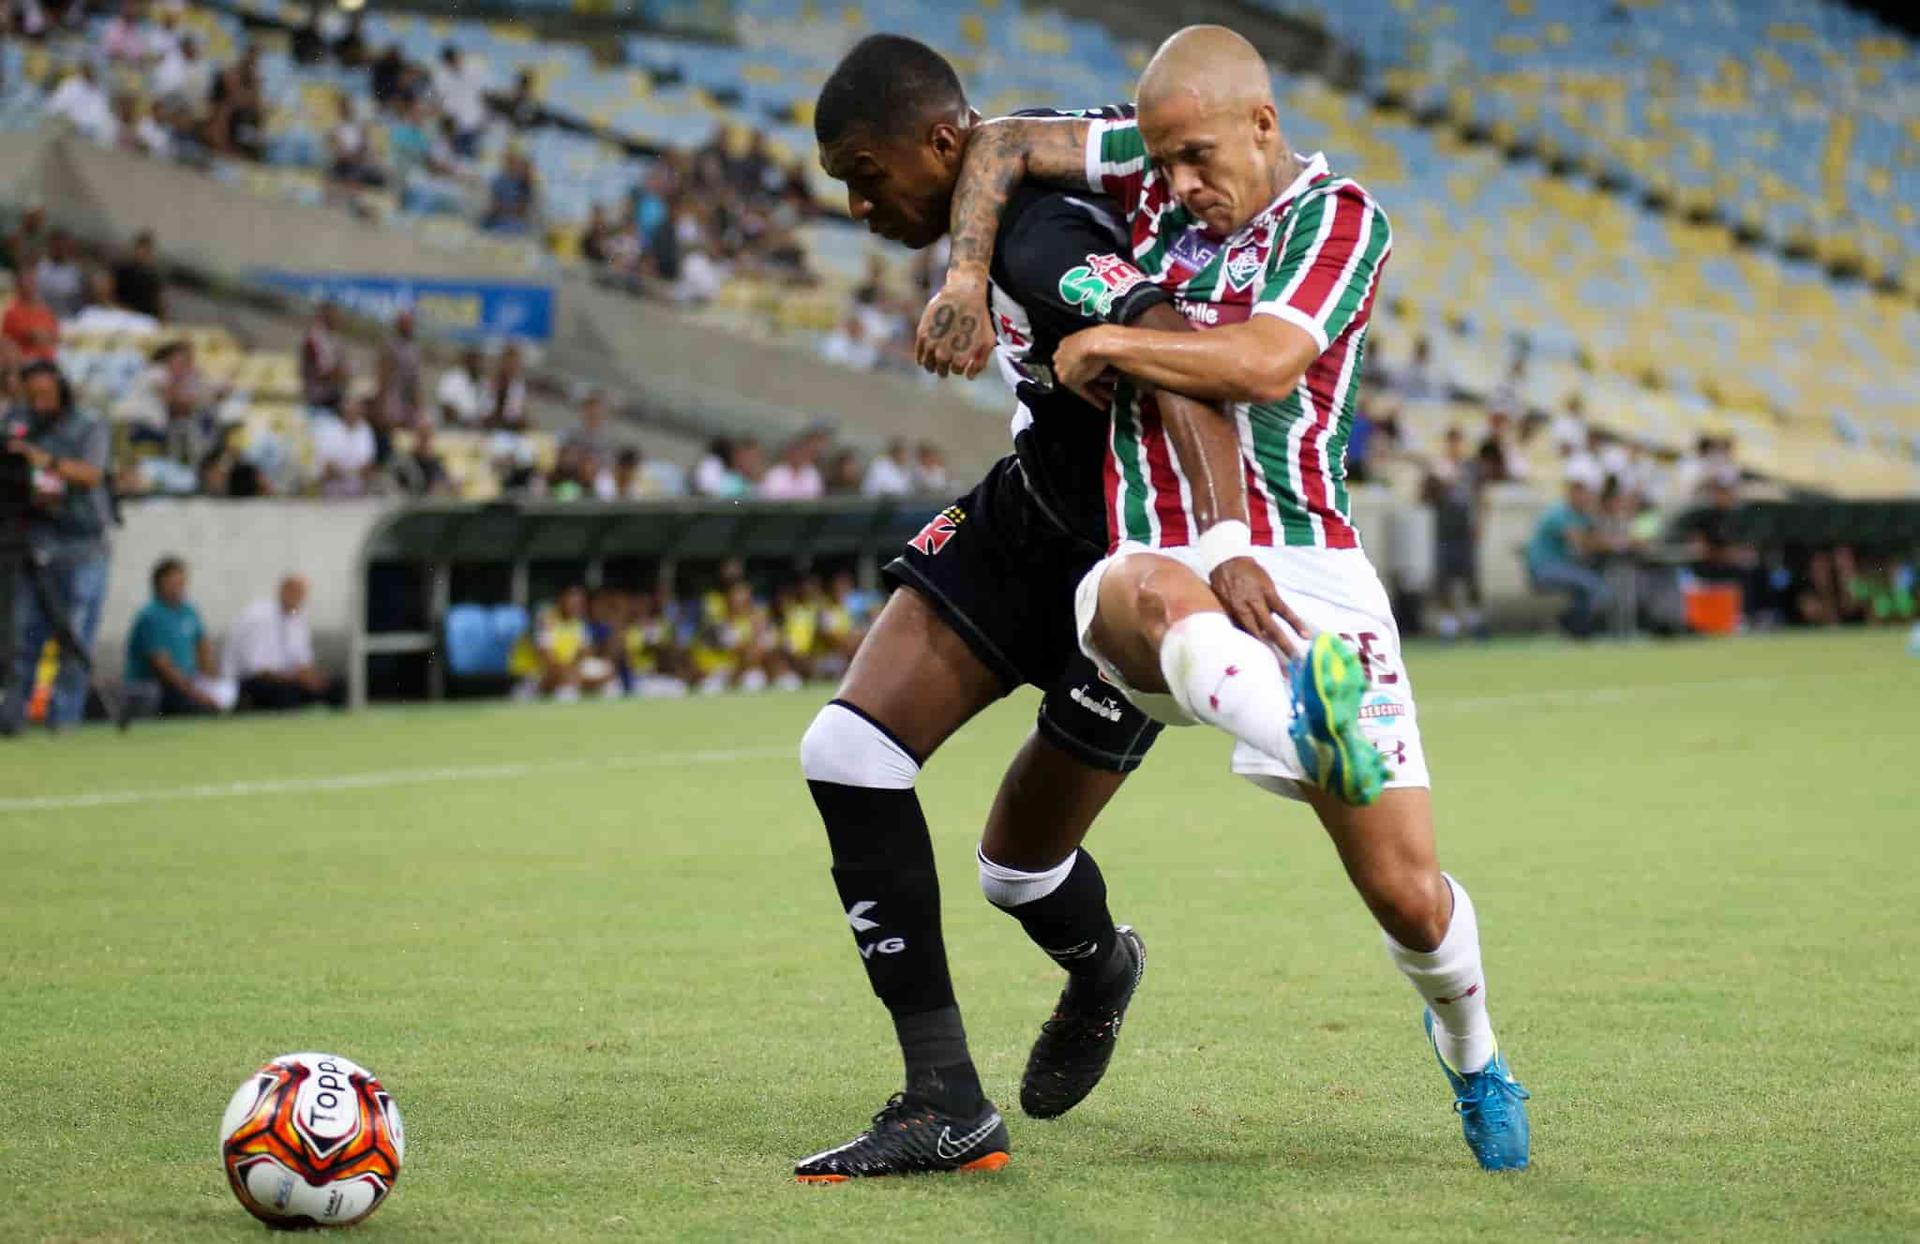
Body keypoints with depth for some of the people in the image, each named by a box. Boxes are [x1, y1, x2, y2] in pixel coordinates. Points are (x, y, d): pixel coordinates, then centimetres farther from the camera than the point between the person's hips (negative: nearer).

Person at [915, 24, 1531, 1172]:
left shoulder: (1338, 215, 0)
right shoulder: (1155, 166, 14)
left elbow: (1265, 363, -16)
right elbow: (1006, 146, 22)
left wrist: (1104, 345, -6)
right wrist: (966, 282, 5)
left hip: (1303, 570, -2)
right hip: (1154, 562, 2)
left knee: (1408, 894, -7)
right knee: (1160, 592, -41)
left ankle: (1471, 1055, 27)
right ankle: (1291, 727, -74)